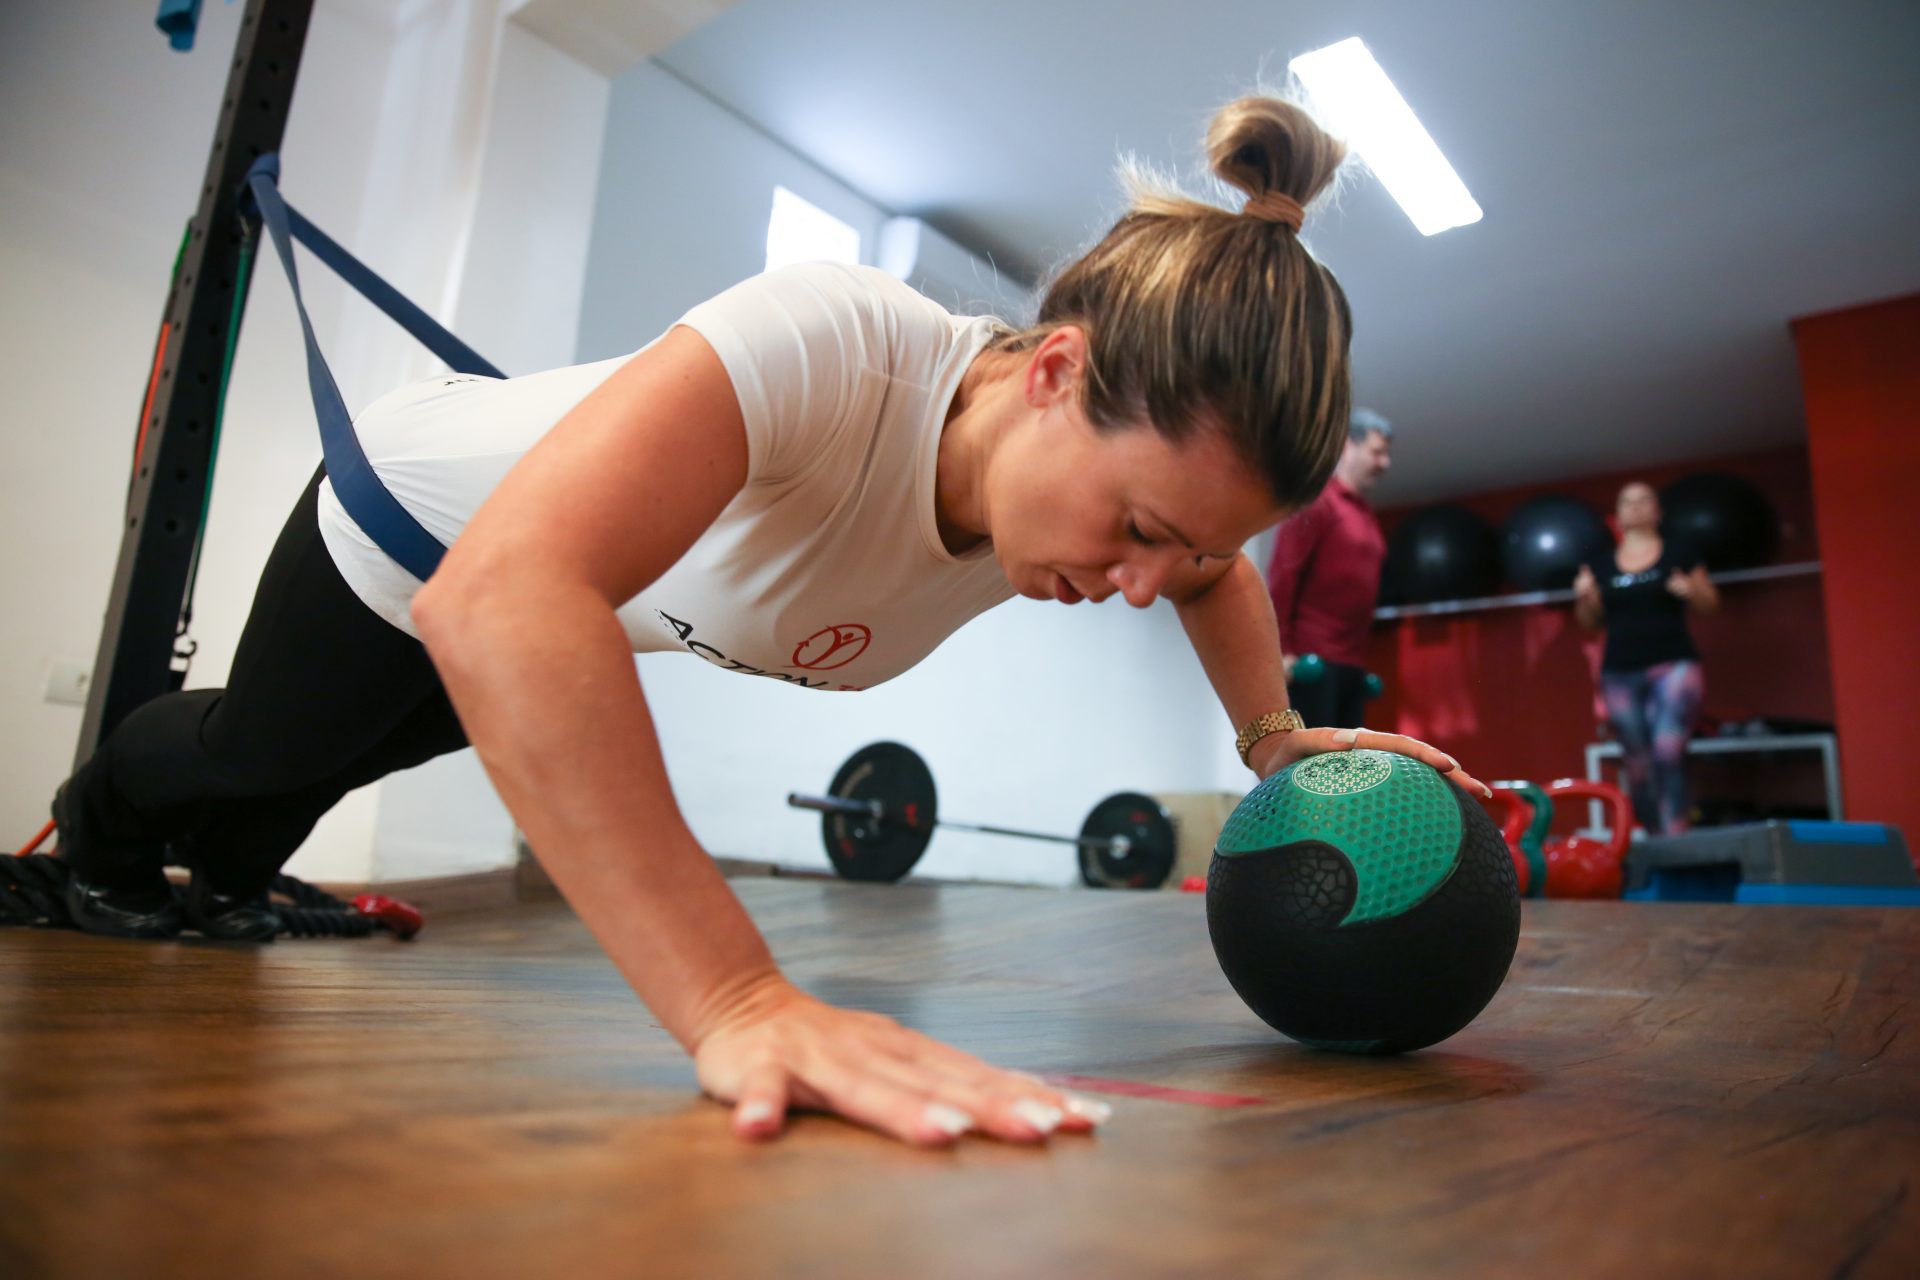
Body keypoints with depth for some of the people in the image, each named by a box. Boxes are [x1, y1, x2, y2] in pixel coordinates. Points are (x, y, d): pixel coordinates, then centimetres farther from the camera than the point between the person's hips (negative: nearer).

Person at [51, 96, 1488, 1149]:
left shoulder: (1120, 459, -26)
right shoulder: (828, 346, -47)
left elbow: (1216, 572, -2)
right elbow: (496, 600, -58)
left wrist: (1275, 734, -15)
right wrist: (740, 1003, -61)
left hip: (567, 603, 5)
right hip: (420, 516, -5)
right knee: (259, 750, 26)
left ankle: (218, 873, 69)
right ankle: (100, 820, 64)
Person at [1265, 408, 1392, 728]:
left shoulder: (1367, 515, 20)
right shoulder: (1316, 501, -5)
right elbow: (1282, 576, -13)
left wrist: (1360, 662, 17)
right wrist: (1282, 649, -18)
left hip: (1352, 663, 9)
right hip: (1312, 659, -8)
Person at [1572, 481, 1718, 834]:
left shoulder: (1678, 557, 7)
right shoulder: (1603, 567, 12)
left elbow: (1710, 603, 11)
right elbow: (1590, 623, 16)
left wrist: (1691, 591, -10)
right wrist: (1583, 597, -3)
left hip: (1672, 666, -3)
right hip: (1620, 675, 3)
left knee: (1668, 752, -21)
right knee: (1637, 766, 3)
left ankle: (1674, 837, -17)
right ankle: (1656, 840, 14)